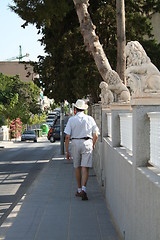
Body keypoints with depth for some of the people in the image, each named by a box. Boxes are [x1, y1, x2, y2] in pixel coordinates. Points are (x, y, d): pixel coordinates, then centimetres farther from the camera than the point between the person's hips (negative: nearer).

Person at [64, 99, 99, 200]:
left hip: (75, 143, 1)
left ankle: (79, 190, 22)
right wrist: (93, 145, 22)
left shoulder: (72, 119, 1)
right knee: (85, 167, -5)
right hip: (87, 143, -1)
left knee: (77, 167, 14)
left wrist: (67, 151, 2)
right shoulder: (90, 119, 3)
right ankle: (84, 189, -20)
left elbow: (67, 137, -3)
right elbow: (95, 135, 5)